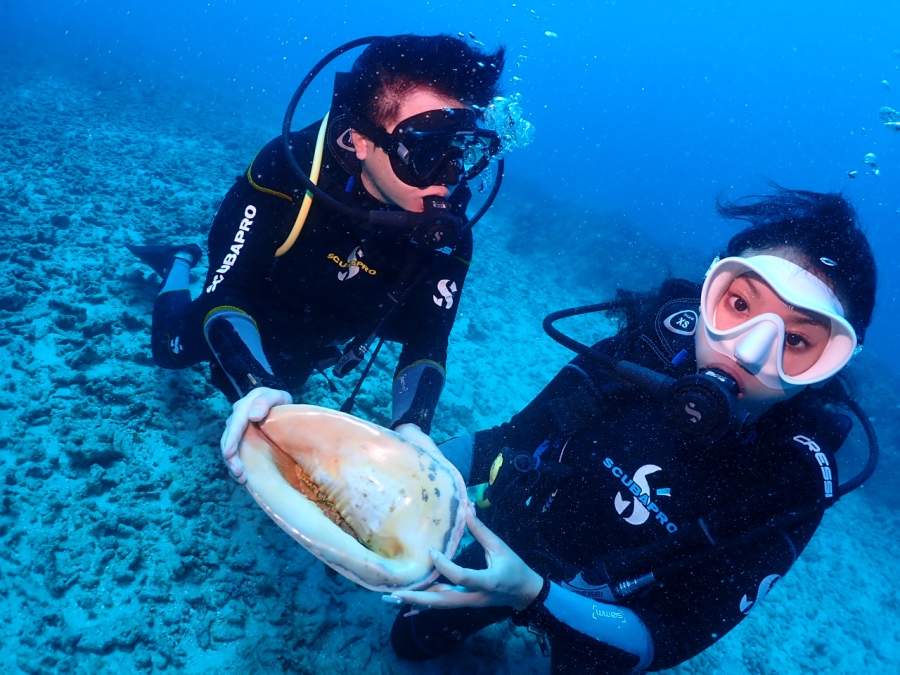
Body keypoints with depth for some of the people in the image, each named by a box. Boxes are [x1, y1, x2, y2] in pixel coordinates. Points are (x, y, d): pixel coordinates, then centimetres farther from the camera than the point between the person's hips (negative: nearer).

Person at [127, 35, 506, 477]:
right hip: (246, 319, -3)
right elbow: (227, 292, -37)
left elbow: (426, 344, -26)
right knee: (172, 351, 23)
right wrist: (259, 388, -54)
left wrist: (411, 428, -45)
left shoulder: (447, 233, -33)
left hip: (308, 349, 3)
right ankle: (181, 264, 49)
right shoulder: (290, 167, -39)